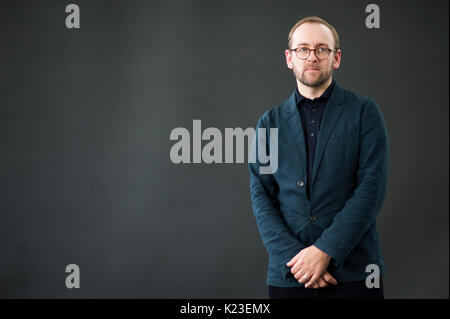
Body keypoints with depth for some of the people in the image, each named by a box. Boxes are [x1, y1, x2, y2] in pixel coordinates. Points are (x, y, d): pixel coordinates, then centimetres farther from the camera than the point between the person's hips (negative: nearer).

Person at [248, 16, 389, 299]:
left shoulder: (364, 111, 3)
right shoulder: (270, 122, 10)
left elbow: (372, 186, -6)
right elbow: (261, 197, 3)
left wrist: (325, 251, -14)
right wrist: (294, 257, -11)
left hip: (353, 272, -2)